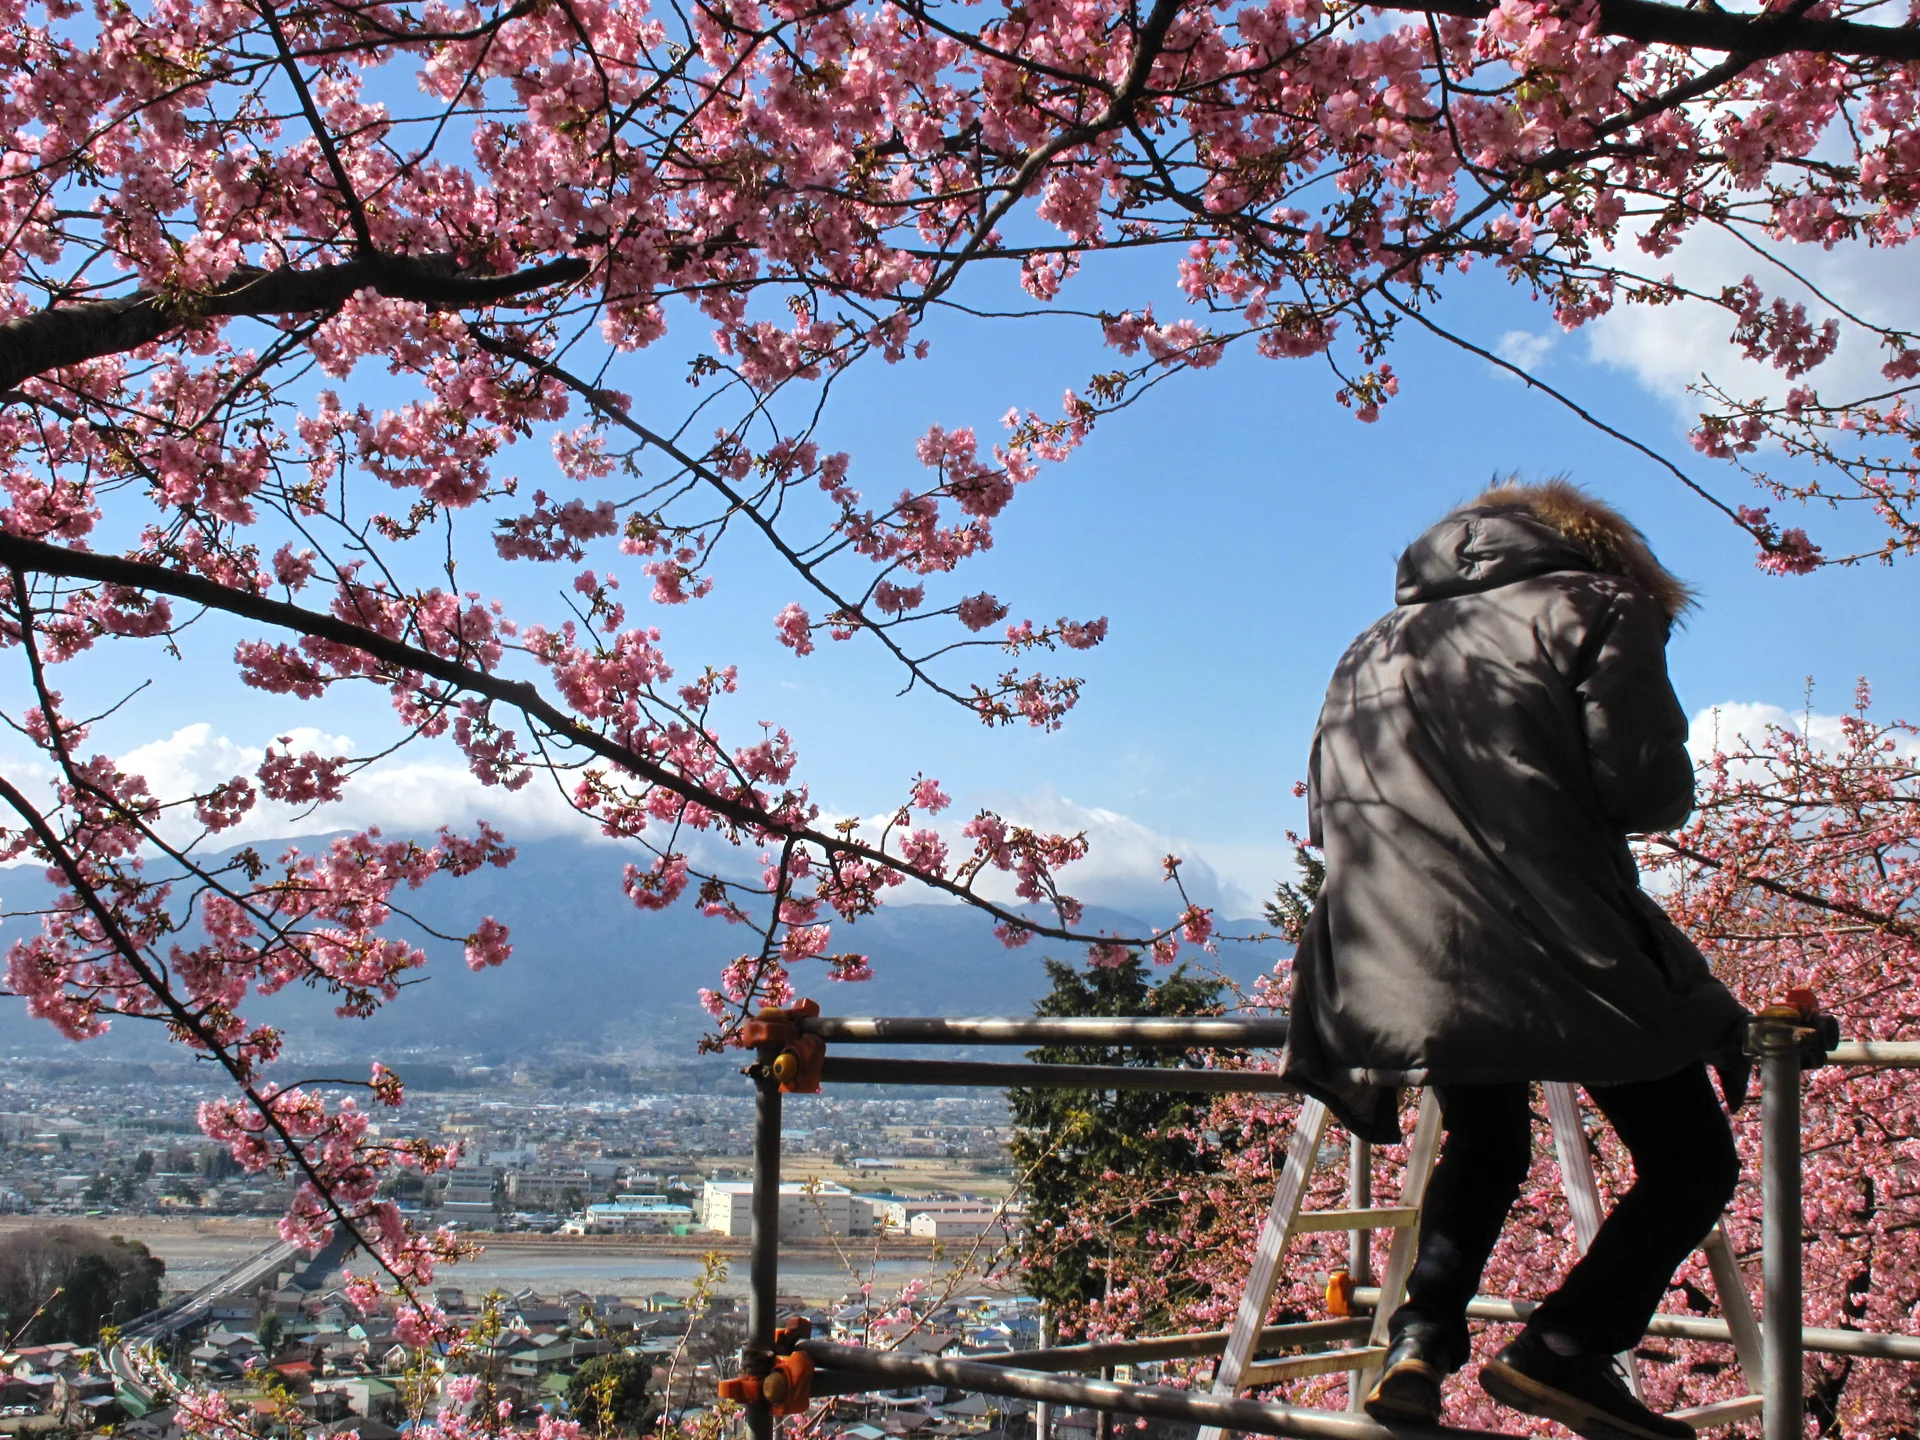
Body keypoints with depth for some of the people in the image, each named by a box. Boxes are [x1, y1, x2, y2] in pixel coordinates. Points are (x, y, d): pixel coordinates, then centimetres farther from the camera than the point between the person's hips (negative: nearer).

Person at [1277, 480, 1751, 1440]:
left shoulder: (1371, 648, 24)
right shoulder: (1598, 604, 8)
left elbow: (1329, 812, 21)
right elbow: (1646, 786, -4)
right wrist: (1561, 800, 16)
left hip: (1408, 964, 6)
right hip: (1556, 946, -5)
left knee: (1483, 1147, 27)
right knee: (1690, 1159, 8)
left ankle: (1418, 1341, 10)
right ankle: (1563, 1351, -8)